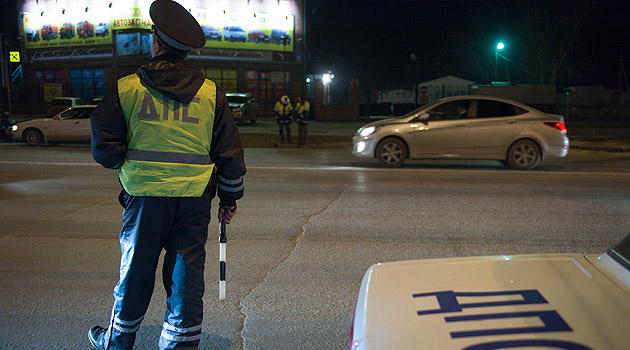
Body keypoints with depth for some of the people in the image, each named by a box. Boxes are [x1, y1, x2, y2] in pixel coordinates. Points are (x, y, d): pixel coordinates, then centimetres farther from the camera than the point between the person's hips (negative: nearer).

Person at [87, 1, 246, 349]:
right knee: (186, 278, 8)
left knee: (135, 272, 14)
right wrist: (229, 199, 14)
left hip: (144, 196, 0)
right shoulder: (212, 93, 3)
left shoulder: (126, 88, -1)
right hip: (194, 201, 1)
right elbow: (230, 153, 5)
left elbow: (103, 147, -2)